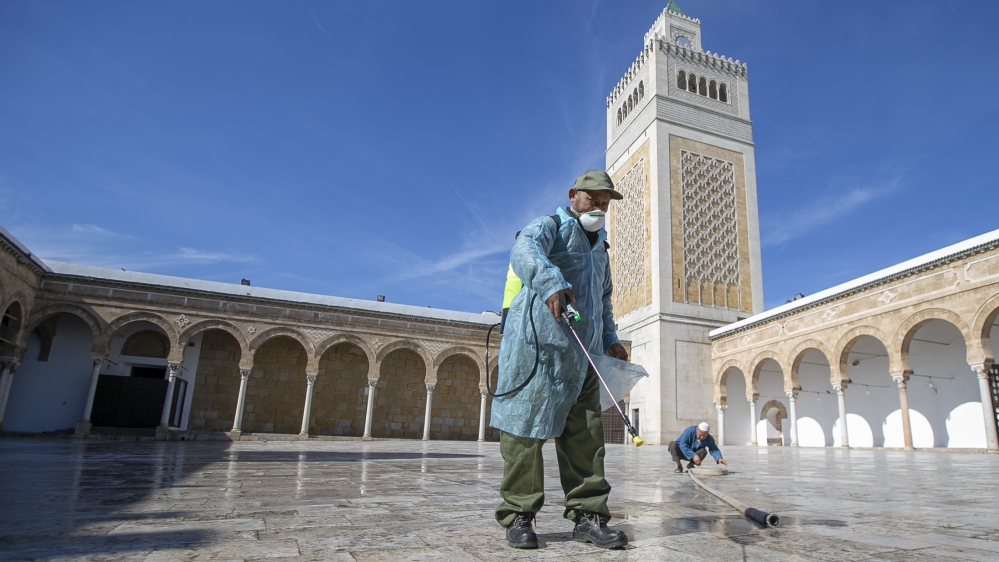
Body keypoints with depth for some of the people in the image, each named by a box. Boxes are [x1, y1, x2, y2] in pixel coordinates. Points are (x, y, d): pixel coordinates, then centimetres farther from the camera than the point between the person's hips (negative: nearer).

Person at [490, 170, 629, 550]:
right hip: (538, 343, -7)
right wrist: (551, 282, -39)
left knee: (585, 435, 4)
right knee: (526, 425, -4)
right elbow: (524, 252, -20)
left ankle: (587, 515, 12)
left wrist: (611, 340, 21)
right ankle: (518, 515, 7)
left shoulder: (600, 248, 28)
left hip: (583, 352, 7)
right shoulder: (550, 226, 4)